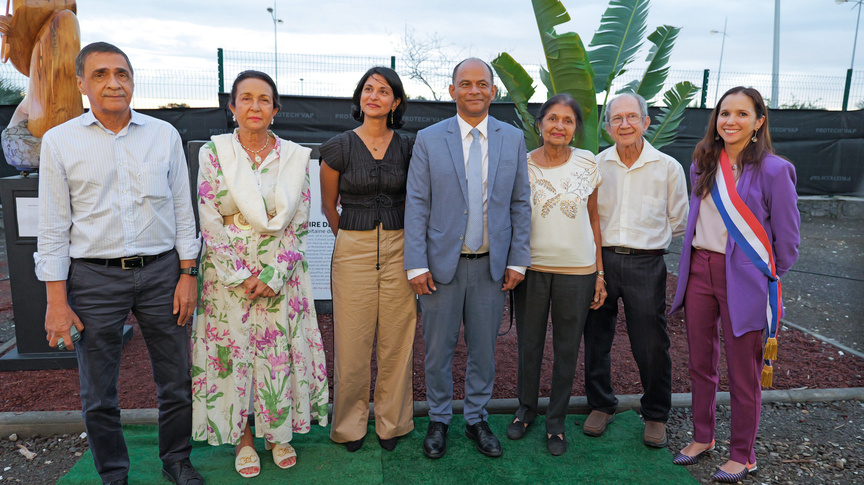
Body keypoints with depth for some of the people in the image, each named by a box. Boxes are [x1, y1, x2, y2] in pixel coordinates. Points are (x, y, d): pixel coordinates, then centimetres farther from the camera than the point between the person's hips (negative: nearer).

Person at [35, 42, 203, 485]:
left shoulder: (164, 135, 4)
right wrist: (57, 301, -4)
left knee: (177, 381, 11)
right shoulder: (59, 141, 0)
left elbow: (182, 210, 7)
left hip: (161, 271, 1)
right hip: (94, 277, -1)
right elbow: (53, 228, 0)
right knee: (98, 394, 11)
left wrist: (187, 274, 1)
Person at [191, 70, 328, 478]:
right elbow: (209, 223, -6)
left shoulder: (295, 157, 1)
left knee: (281, 351, 7)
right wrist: (242, 276, -10)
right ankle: (243, 439, 26)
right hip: (229, 274, -1)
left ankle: (279, 433, 27)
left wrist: (273, 274, -9)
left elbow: (299, 224, -1)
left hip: (282, 274, 1)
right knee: (233, 352, 6)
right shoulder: (213, 153, -2)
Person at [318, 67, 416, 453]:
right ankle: (350, 424, 24)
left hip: (398, 250, 2)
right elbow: (328, 206, 10)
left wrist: (410, 247, 13)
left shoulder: (407, 147, 4)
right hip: (352, 251, -1)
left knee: (396, 342, 7)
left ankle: (391, 423, 25)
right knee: (352, 344, 4)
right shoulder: (339, 147, -1)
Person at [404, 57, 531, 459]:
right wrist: (416, 264, -9)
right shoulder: (428, 139, -1)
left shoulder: (513, 139, 4)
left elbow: (520, 204, 6)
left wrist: (518, 260, 1)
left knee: (484, 348, 13)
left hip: (492, 265, 2)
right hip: (443, 262, -1)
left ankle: (476, 419, 31)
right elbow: (416, 205, -4)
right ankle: (439, 420, 29)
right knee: (438, 349, 9)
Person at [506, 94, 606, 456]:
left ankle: (556, 422, 27)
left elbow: (594, 219, 5)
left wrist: (599, 273, 3)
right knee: (529, 345, 12)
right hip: (532, 268, 0)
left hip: (577, 270, 0)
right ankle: (526, 409, 35)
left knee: (567, 349, 9)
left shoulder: (588, 163, 0)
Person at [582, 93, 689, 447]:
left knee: (651, 344, 2)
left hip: (645, 263, -2)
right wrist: (598, 246, 5)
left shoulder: (668, 167, 3)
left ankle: (656, 415, 23)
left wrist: (651, 242, 7)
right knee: (596, 338, 9)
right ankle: (601, 405, 29)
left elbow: (678, 222, 10)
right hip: (600, 259, 2)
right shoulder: (595, 164, 6)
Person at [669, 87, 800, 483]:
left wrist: (766, 276, 3)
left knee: (743, 373, 6)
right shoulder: (703, 165, 7)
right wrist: (695, 261, 15)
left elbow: (787, 239, -4)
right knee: (700, 364, 15)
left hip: (743, 279, -5)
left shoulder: (773, 170, -9)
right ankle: (702, 437, 33)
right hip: (700, 270, 5)